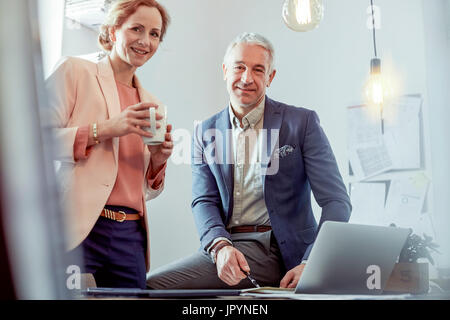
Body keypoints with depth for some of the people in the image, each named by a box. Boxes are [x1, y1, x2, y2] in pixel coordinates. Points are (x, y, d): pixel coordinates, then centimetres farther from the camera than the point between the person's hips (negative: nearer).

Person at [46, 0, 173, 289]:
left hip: (130, 236, 5)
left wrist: (158, 161, 3)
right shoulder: (73, 71, 5)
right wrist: (104, 129, -13)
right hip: (78, 228, -5)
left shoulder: (151, 104, 20)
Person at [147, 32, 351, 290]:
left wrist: (311, 265, -16)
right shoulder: (206, 132, 13)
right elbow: (204, 201, 6)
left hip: (285, 253, -4)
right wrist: (221, 247, -16)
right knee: (152, 285, -20)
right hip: (231, 247, 4)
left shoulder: (302, 122, 2)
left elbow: (337, 202, -2)